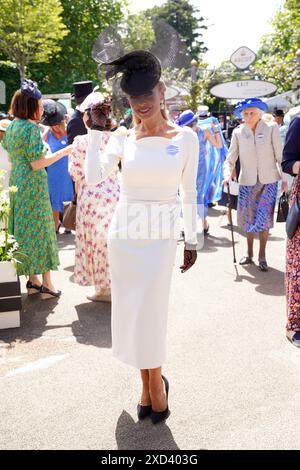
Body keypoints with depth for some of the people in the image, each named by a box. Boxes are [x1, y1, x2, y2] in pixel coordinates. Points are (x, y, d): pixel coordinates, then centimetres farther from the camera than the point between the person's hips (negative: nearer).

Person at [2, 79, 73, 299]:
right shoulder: (32, 127, -18)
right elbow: (37, 163, -21)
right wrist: (62, 152, -14)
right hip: (33, 186, -8)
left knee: (23, 230, 13)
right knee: (40, 231, 1)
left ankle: (33, 280, 21)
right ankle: (47, 284, 7)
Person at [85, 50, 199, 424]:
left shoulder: (186, 137, -2)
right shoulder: (122, 137, 0)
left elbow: (189, 194, 3)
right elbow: (93, 177, -14)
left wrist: (192, 240, 5)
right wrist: (94, 129, -12)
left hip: (160, 237, -2)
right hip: (123, 234, 2)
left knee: (150, 312, 0)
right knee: (130, 312, 8)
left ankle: (155, 382, 25)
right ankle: (149, 383, 28)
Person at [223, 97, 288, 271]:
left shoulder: (271, 128, -6)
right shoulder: (238, 133, -1)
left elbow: (280, 156, -2)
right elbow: (230, 159, 2)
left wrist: (285, 179, -5)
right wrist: (228, 175, -15)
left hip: (268, 182, -2)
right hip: (247, 182, 2)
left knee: (264, 218, -6)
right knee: (248, 219, 8)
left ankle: (262, 255, 10)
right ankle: (249, 253, 25)